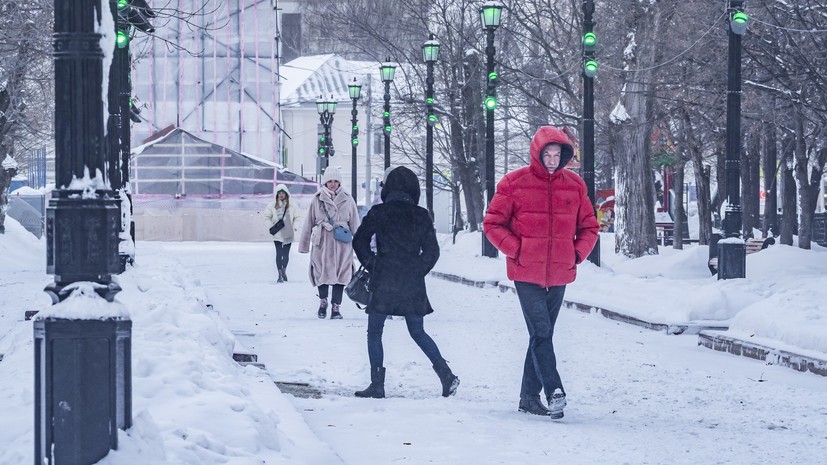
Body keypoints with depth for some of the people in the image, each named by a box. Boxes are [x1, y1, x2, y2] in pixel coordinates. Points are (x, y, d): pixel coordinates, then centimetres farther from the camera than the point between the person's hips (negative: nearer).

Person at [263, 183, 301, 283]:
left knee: (286, 254, 9)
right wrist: (271, 227, -3)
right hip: (277, 234, -2)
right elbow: (267, 217, 6)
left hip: (288, 234, 2)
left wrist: (295, 228, -2)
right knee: (279, 253, -7)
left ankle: (284, 271, 30)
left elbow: (297, 218, 9)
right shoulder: (272, 205, -1)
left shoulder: (291, 205, 2)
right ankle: (280, 275, -3)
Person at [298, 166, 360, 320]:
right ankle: (323, 301, 26)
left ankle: (336, 307, 8)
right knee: (322, 272, 2)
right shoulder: (317, 200, 3)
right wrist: (304, 244, 6)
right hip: (322, 242, 0)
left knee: (340, 273, 0)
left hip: (341, 243, 0)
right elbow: (308, 223, 7)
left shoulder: (347, 200, 4)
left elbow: (354, 224, 7)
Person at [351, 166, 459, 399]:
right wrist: (417, 272, 13)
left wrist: (372, 266, 13)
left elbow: (359, 242, 2)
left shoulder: (378, 213, -4)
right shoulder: (421, 216, 4)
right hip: (413, 284, 4)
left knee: (374, 332, 7)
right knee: (418, 332, 15)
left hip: (383, 283, -4)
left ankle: (377, 385, 1)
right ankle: (446, 373, 1)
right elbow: (432, 251, 6)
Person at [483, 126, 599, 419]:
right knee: (541, 333, -13)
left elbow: (589, 227, 15)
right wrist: (516, 249, -11)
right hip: (527, 274, -4)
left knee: (542, 335, 10)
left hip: (559, 274, 4)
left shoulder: (574, 185, 5)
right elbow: (492, 224, 0)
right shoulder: (514, 183, -4)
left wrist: (578, 253, -1)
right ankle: (554, 392, -18)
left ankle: (530, 397, 17)